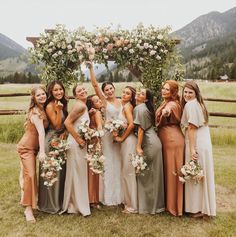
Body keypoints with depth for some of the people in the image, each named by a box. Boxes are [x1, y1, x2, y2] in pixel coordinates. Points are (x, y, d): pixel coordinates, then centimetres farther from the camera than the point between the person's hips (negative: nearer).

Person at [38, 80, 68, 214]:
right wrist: (58, 110, -26)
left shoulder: (63, 104, 8)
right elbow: (57, 125, -17)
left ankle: (60, 201, 33)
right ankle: (51, 204, 19)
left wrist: (65, 132, -9)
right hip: (52, 141, -8)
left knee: (61, 171, 16)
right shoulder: (50, 106, -15)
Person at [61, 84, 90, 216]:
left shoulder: (84, 106, 13)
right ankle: (78, 205, 16)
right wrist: (78, 139, -19)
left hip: (81, 143, 9)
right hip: (76, 143, -9)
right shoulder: (80, 106, -15)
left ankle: (76, 204, 31)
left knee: (80, 173, 17)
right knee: (77, 173, 2)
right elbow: (67, 122, -22)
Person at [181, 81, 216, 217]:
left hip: (197, 145, -9)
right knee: (201, 175, 15)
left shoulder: (190, 105, -14)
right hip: (204, 144, 9)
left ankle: (198, 209, 12)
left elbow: (192, 128, -18)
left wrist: (192, 149, -18)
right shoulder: (198, 104, 15)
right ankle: (204, 206, 27)